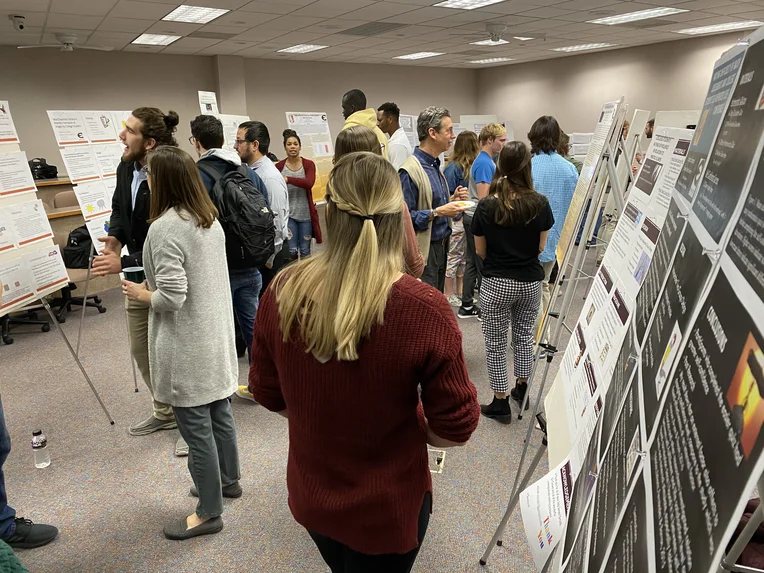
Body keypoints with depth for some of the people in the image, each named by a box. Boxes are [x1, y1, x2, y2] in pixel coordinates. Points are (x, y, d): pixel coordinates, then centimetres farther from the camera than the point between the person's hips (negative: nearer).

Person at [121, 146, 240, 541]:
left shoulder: (165, 228, -21)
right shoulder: (211, 219, 5)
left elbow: (171, 297, -25)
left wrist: (142, 294, -5)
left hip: (187, 346, -8)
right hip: (215, 336, 9)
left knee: (196, 428, 5)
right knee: (219, 413, 22)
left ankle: (208, 513, 21)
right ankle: (228, 480, 41)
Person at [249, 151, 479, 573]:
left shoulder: (283, 292, -17)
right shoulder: (425, 311, -29)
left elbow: (268, 394, -3)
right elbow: (456, 428, -18)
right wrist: (400, 429, 1)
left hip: (309, 495, 3)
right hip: (386, 509, -3)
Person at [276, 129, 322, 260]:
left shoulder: (308, 164, -2)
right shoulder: (279, 166, -1)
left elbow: (309, 183, -21)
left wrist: (288, 179, -29)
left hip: (305, 214, 0)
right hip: (287, 214, 0)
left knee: (305, 251, 10)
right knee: (292, 251, 2)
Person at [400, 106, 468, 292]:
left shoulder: (435, 165, 12)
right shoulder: (411, 170, -19)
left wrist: (451, 200, 5)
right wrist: (437, 212, -24)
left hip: (440, 247, 9)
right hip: (423, 251, -9)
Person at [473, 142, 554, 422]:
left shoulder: (487, 206, -12)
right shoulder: (540, 204, -9)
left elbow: (480, 251, -4)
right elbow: (540, 248, 0)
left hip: (496, 283, -2)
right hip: (530, 282, 3)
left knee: (496, 342, 10)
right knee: (524, 334, 23)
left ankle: (500, 403, 18)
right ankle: (522, 386, 39)